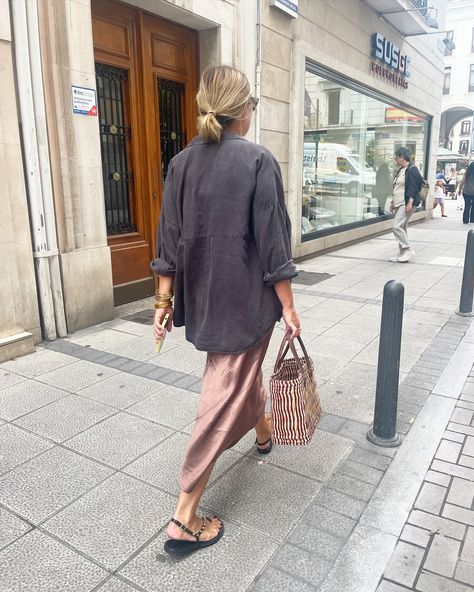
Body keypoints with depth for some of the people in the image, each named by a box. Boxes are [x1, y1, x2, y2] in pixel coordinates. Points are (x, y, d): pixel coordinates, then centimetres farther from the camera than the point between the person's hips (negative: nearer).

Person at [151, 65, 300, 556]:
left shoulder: (182, 162, 2)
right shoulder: (258, 160, -12)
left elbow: (169, 239, 2)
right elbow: (272, 240, -14)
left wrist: (165, 300, 9)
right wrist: (288, 307, -6)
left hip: (202, 297, 6)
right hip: (247, 299, -6)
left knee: (244, 365, 29)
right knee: (225, 394, 1)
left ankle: (262, 431, 56)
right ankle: (185, 518, 7)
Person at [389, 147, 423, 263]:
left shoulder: (412, 169, -9)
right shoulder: (400, 170, 19)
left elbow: (413, 187, -16)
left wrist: (410, 202, -23)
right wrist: (393, 202, 22)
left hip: (406, 204, -10)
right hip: (399, 204, 10)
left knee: (397, 226, -18)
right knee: (402, 228, 10)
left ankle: (408, 250, -9)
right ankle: (402, 254, 14)